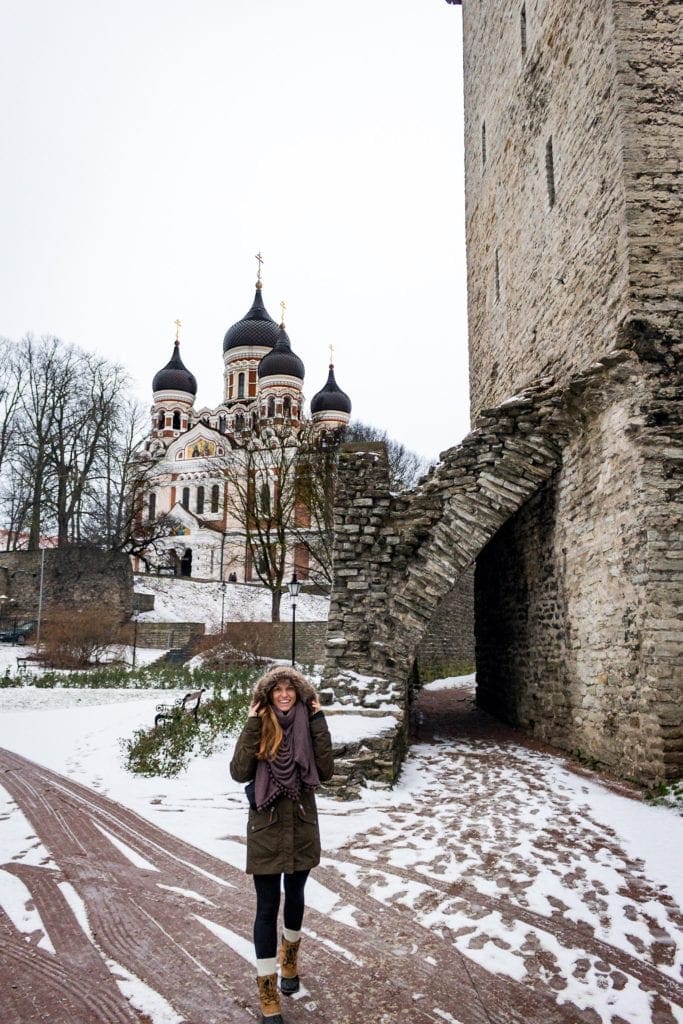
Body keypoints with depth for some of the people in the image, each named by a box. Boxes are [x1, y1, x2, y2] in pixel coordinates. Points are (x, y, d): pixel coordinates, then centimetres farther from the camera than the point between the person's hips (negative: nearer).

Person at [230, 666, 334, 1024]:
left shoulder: (308, 725, -5)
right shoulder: (259, 728, -8)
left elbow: (325, 772, -15)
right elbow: (239, 773, -21)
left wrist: (317, 724, -19)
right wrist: (253, 726, -23)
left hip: (302, 827, 2)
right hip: (266, 830, -2)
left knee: (295, 896, 22)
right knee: (267, 907, 3)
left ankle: (290, 959, 48)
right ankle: (268, 995, 15)